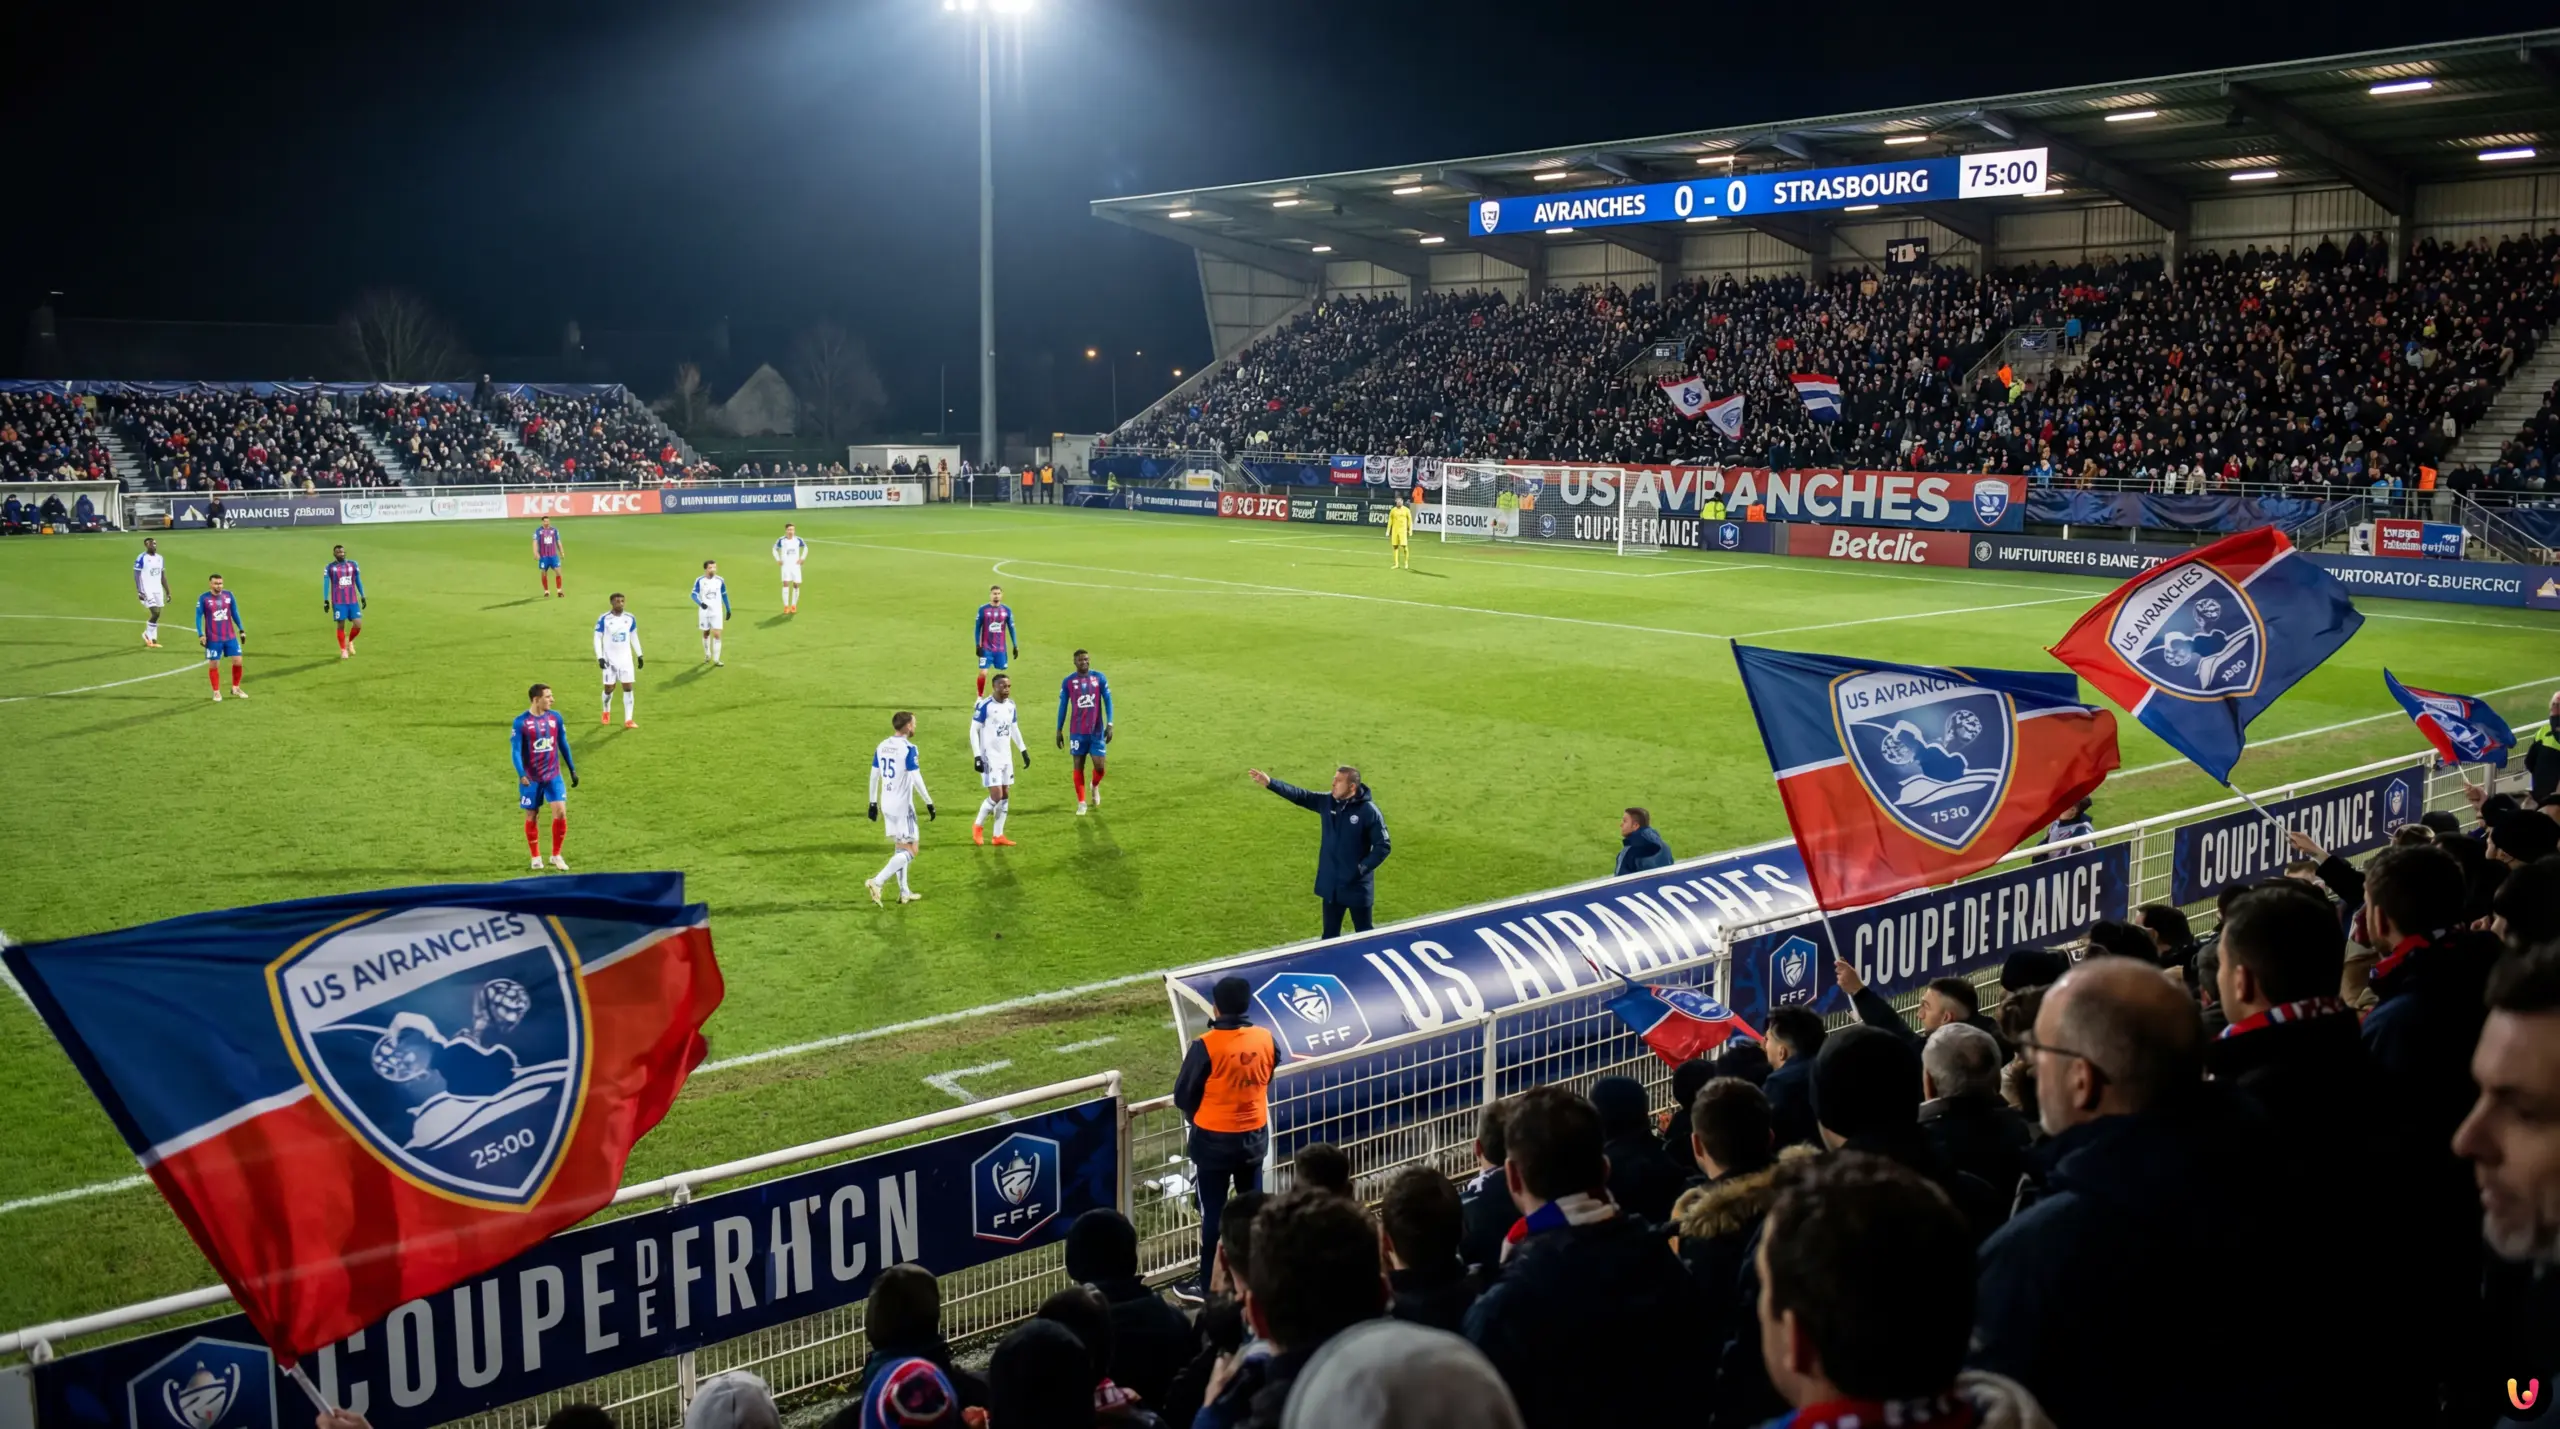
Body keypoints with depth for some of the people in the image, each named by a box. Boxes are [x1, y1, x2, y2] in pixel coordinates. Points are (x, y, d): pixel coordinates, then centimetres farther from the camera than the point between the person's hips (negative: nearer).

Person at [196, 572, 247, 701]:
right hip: (213, 639, -3)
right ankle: (216, 692, 16)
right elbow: (198, 617, -6)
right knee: (213, 665, 3)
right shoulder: (203, 598, -9)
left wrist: (241, 630, 8)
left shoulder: (229, 596, 1)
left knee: (237, 661, 2)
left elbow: (235, 613, 10)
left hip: (230, 636, 3)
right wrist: (200, 635, -14)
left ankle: (236, 688, 20)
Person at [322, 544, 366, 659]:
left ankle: (350, 641, 24)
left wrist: (362, 596, 12)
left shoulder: (353, 565, 8)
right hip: (338, 602, -3)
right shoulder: (330, 567, -1)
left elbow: (358, 581, 15)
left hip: (353, 601, 3)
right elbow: (326, 584, 0)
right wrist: (326, 600, -7)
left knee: (358, 624, -5)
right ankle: (343, 650, 12)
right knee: (341, 625, -1)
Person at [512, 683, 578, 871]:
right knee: (532, 817, 7)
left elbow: (563, 745, 10)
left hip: (553, 775, 2)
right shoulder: (521, 722, -11)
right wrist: (521, 775, -24)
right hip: (531, 778, -2)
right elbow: (515, 750, -12)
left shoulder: (556, 718, 0)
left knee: (560, 812, -8)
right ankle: (536, 857, 22)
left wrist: (572, 770, 12)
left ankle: (556, 856, 7)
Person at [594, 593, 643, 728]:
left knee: (628, 688, -4)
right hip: (610, 659, -2)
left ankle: (628, 720, -1)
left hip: (626, 658, 2)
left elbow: (634, 637, 12)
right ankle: (606, 712, 34)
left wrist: (639, 655, 9)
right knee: (609, 688, 5)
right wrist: (600, 657, -17)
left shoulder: (630, 618, 0)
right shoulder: (604, 619, -11)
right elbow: (597, 638, -8)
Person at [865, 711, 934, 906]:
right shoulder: (908, 748, -16)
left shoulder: (882, 746, 6)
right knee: (910, 851, -2)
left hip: (886, 804, 8)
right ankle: (876, 882, -14)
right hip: (902, 805, -8)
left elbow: (874, 776, 11)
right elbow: (917, 779, -19)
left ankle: (904, 892, 21)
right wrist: (929, 803, -12)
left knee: (899, 847, 18)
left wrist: (873, 803, 18)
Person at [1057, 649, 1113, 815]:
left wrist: (1109, 724, -8)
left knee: (1100, 766, -3)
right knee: (1078, 766, 2)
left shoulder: (1100, 678, 0)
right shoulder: (1068, 682, -1)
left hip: (1097, 731, 0)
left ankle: (1095, 787, 31)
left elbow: (1107, 701, 1)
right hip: (1077, 732, 0)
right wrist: (1059, 730, 5)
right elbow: (1063, 706, 6)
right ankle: (1081, 803, 12)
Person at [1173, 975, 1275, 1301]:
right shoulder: (1266, 1039, -8)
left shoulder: (1205, 1046, -22)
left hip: (1214, 1140, -4)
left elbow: (1183, 1096, -11)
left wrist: (1197, 1117, 9)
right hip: (1255, 1135, 4)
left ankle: (1208, 1284, 15)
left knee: (1213, 1211, 6)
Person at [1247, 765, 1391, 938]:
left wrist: (1362, 868, -20)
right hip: (1331, 884, 5)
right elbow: (1299, 795, 0)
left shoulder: (1369, 811, -16)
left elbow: (1383, 846, -14)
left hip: (1357, 885, -5)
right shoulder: (1328, 801, 0)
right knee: (1330, 934, 15)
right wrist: (1270, 783, -10)